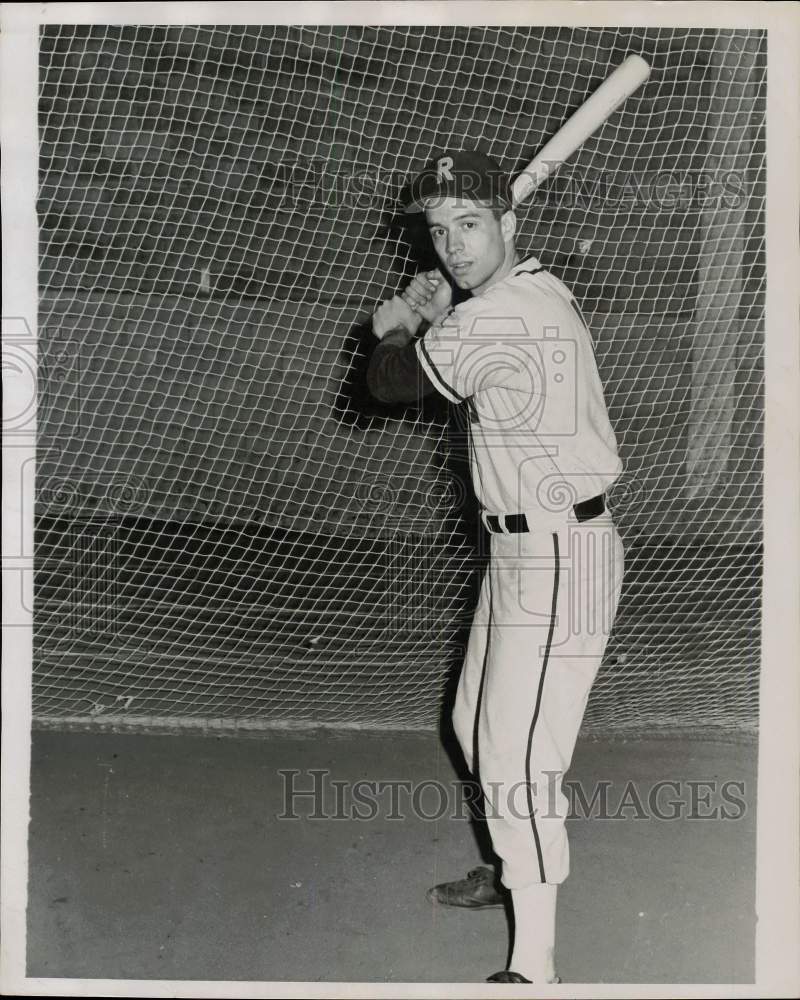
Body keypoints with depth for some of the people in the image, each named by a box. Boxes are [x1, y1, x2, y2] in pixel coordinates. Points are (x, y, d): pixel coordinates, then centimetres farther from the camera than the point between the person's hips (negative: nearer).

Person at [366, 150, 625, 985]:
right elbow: (444, 357, 24)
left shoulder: (493, 321, -23)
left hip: (559, 559, -11)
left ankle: (533, 965, 0)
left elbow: (389, 382, -11)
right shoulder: (533, 288, 9)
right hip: (521, 548, 11)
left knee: (516, 762, -9)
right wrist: (424, 316, 5)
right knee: (478, 725, 23)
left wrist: (399, 326, 9)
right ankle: (513, 872, 44)